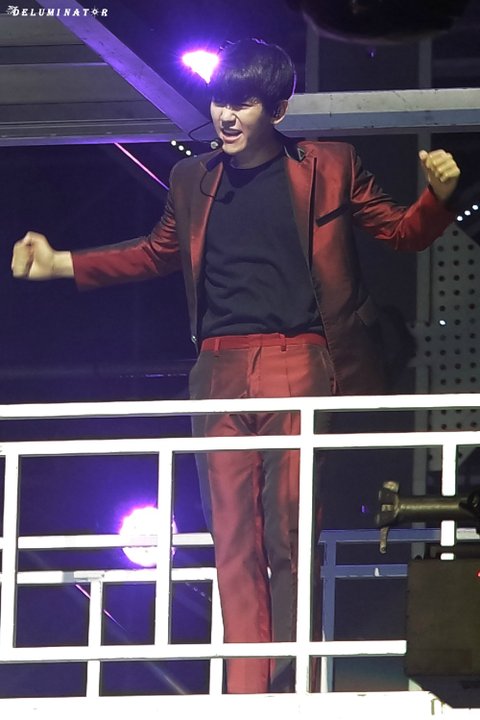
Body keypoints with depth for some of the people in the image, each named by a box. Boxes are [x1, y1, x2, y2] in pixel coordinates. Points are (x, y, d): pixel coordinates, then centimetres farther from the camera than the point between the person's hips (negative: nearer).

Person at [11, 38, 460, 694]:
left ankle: (289, 693, -4)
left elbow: (403, 232, 12)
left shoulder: (330, 168, 6)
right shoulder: (193, 180, 15)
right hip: (221, 372, 3)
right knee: (233, 536, 0)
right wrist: (60, 263, 24)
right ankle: (243, 695, 0)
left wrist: (438, 196, -9)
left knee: (290, 534, -9)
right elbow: (158, 253, 29)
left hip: (297, 366, -3)